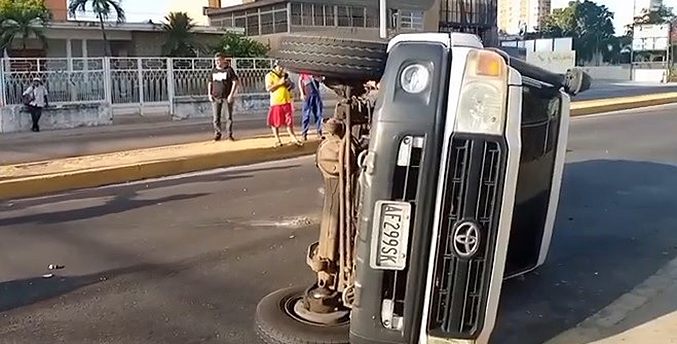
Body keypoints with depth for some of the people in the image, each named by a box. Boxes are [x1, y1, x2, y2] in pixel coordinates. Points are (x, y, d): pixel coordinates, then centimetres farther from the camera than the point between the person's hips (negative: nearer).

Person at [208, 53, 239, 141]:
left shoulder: (229, 70, -2)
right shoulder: (213, 71, 12)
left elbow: (236, 82, -5)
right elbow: (210, 83, 20)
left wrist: (231, 94, -12)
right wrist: (209, 94, 7)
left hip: (227, 97, -4)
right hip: (215, 97, 4)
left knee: (228, 117, -1)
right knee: (216, 118, 3)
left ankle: (229, 135, 7)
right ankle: (217, 134, 14)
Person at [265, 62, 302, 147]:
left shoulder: (285, 75, 15)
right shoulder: (270, 76, -3)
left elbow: (292, 84, 22)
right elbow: (268, 89, -14)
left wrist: (290, 84, -2)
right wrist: (279, 83, -18)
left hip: (287, 101, 4)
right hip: (276, 102, -4)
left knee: (289, 121, 8)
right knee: (275, 122, 0)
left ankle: (294, 138, 13)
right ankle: (278, 140, 10)